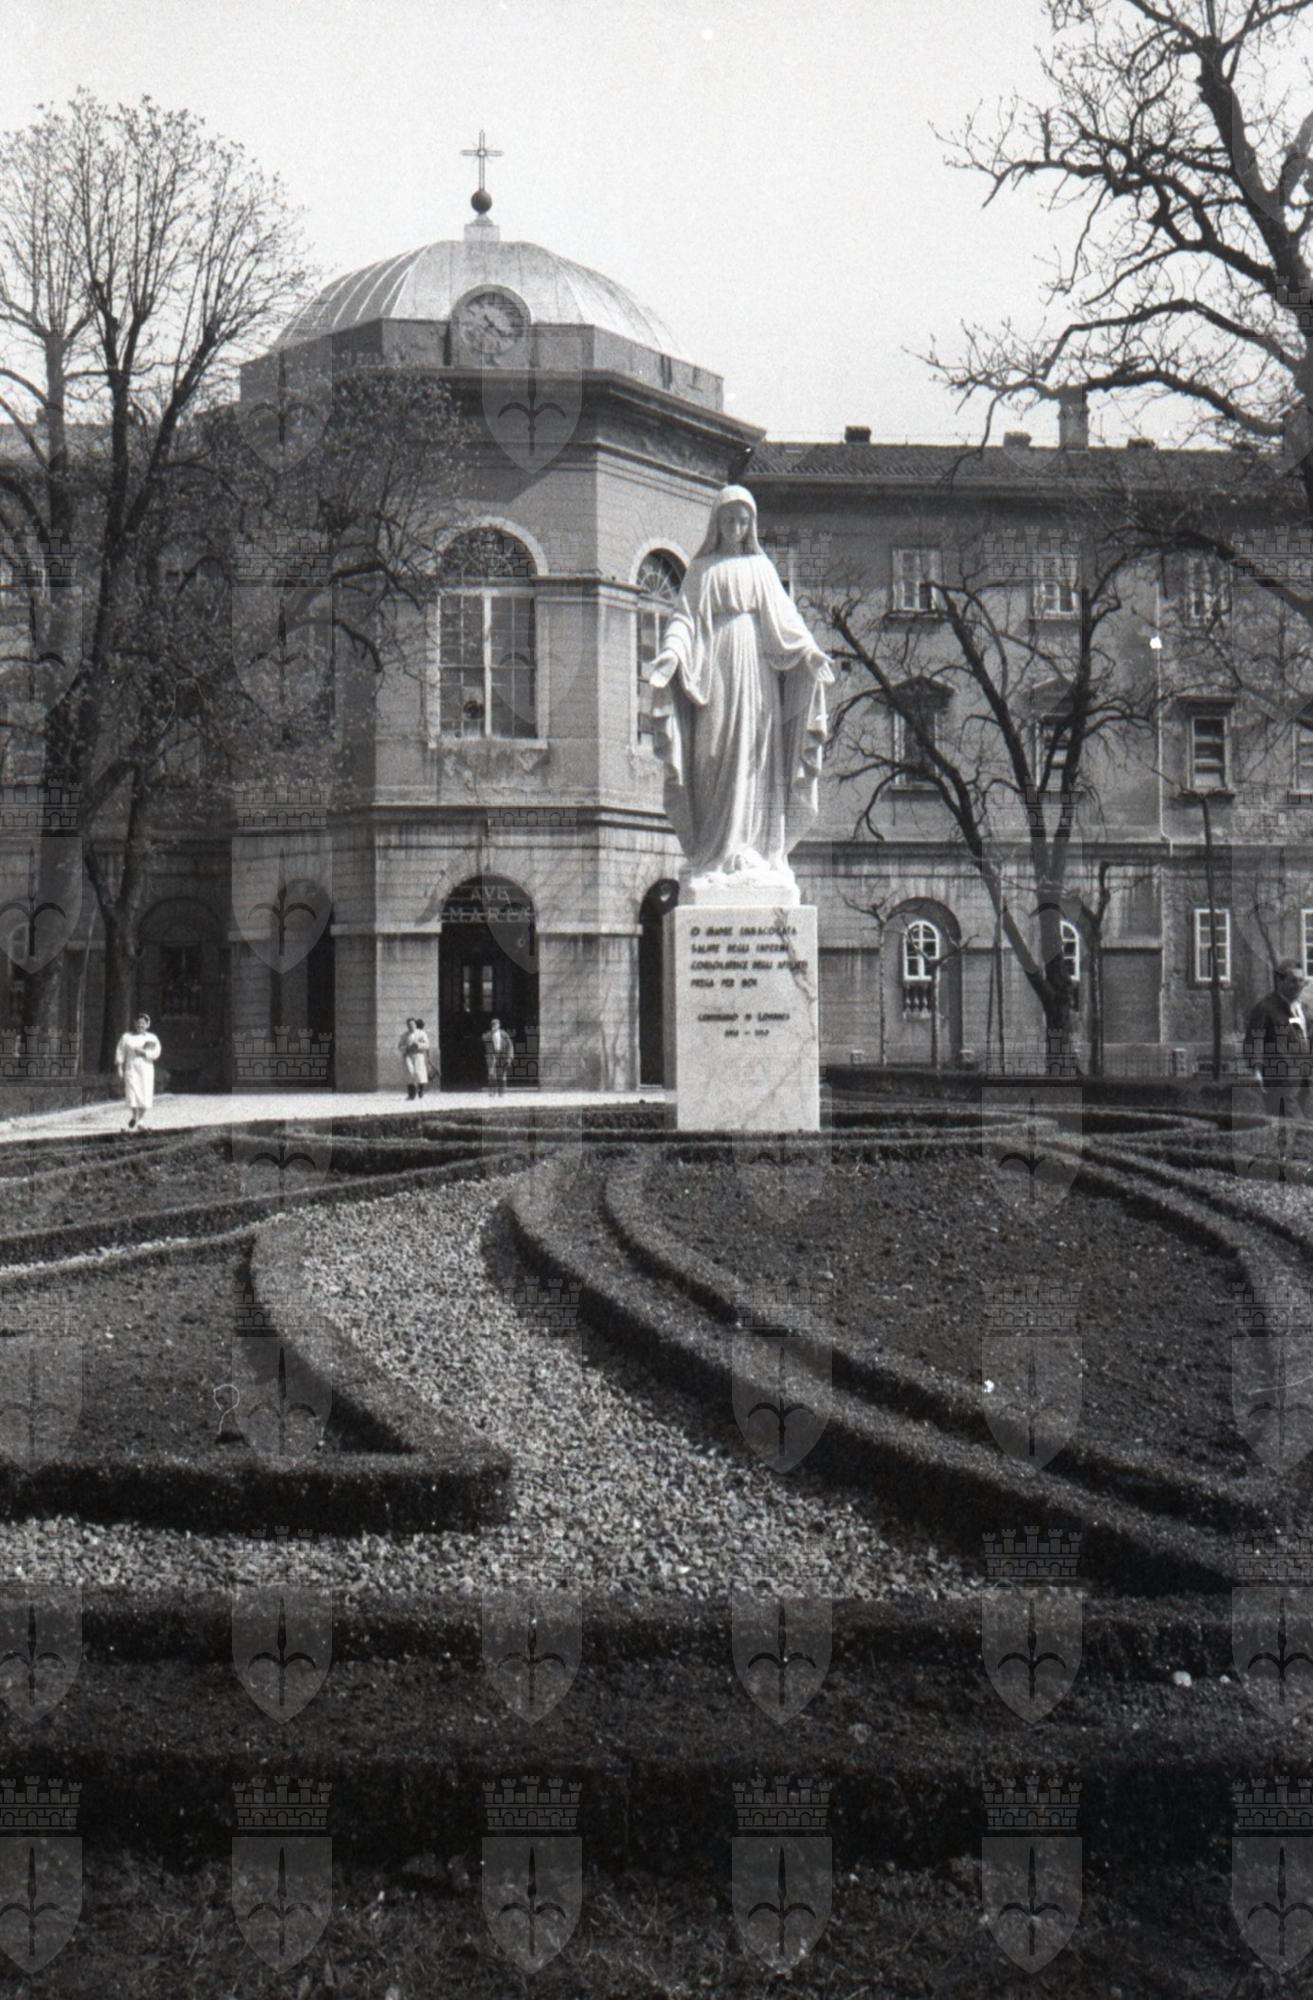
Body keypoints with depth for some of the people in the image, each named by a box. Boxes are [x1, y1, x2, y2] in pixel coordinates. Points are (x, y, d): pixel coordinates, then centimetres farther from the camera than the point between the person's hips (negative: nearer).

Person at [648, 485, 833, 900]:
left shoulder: (761, 567, 15)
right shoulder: (702, 569, 13)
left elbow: (785, 617, 7)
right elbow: (684, 615, 4)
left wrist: (809, 650, -10)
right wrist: (672, 650, -16)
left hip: (755, 666, 1)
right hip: (714, 667, -1)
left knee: (755, 760, -4)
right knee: (715, 761, -7)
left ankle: (755, 854, -5)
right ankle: (716, 855, -8)